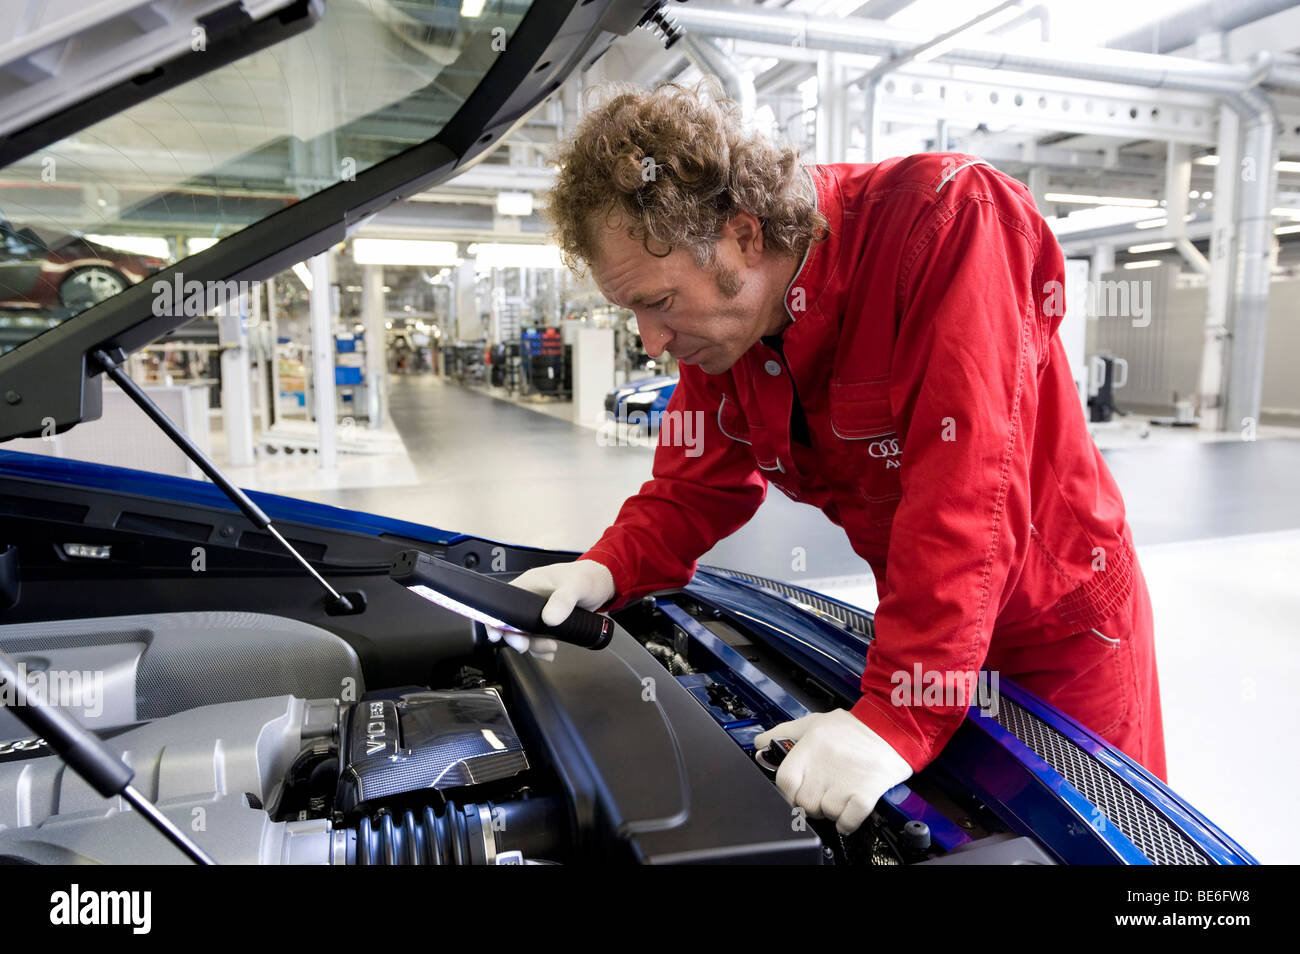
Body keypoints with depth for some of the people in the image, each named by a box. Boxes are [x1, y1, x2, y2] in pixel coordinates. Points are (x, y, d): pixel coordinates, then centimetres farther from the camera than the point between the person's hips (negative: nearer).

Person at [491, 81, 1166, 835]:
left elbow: (967, 497, -37)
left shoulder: (945, 220, -31)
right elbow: (702, 482, 1)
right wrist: (607, 571, -15)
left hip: (1058, 625, -5)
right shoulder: (720, 319, -9)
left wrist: (897, 717, -38)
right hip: (924, 624, 5)